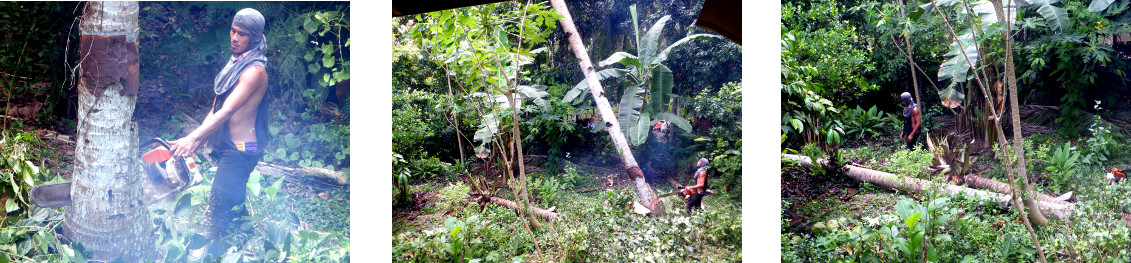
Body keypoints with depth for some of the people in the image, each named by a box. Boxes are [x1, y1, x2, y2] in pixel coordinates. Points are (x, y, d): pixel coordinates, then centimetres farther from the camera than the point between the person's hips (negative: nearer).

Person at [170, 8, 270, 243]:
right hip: (227, 146, 10)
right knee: (235, 204, 18)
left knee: (215, 214, -12)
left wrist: (192, 138, -30)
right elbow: (216, 107, 15)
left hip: (241, 150, -10)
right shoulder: (236, 63, 13)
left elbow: (226, 112, -24)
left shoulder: (254, 70, -16)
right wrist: (199, 140, 4)